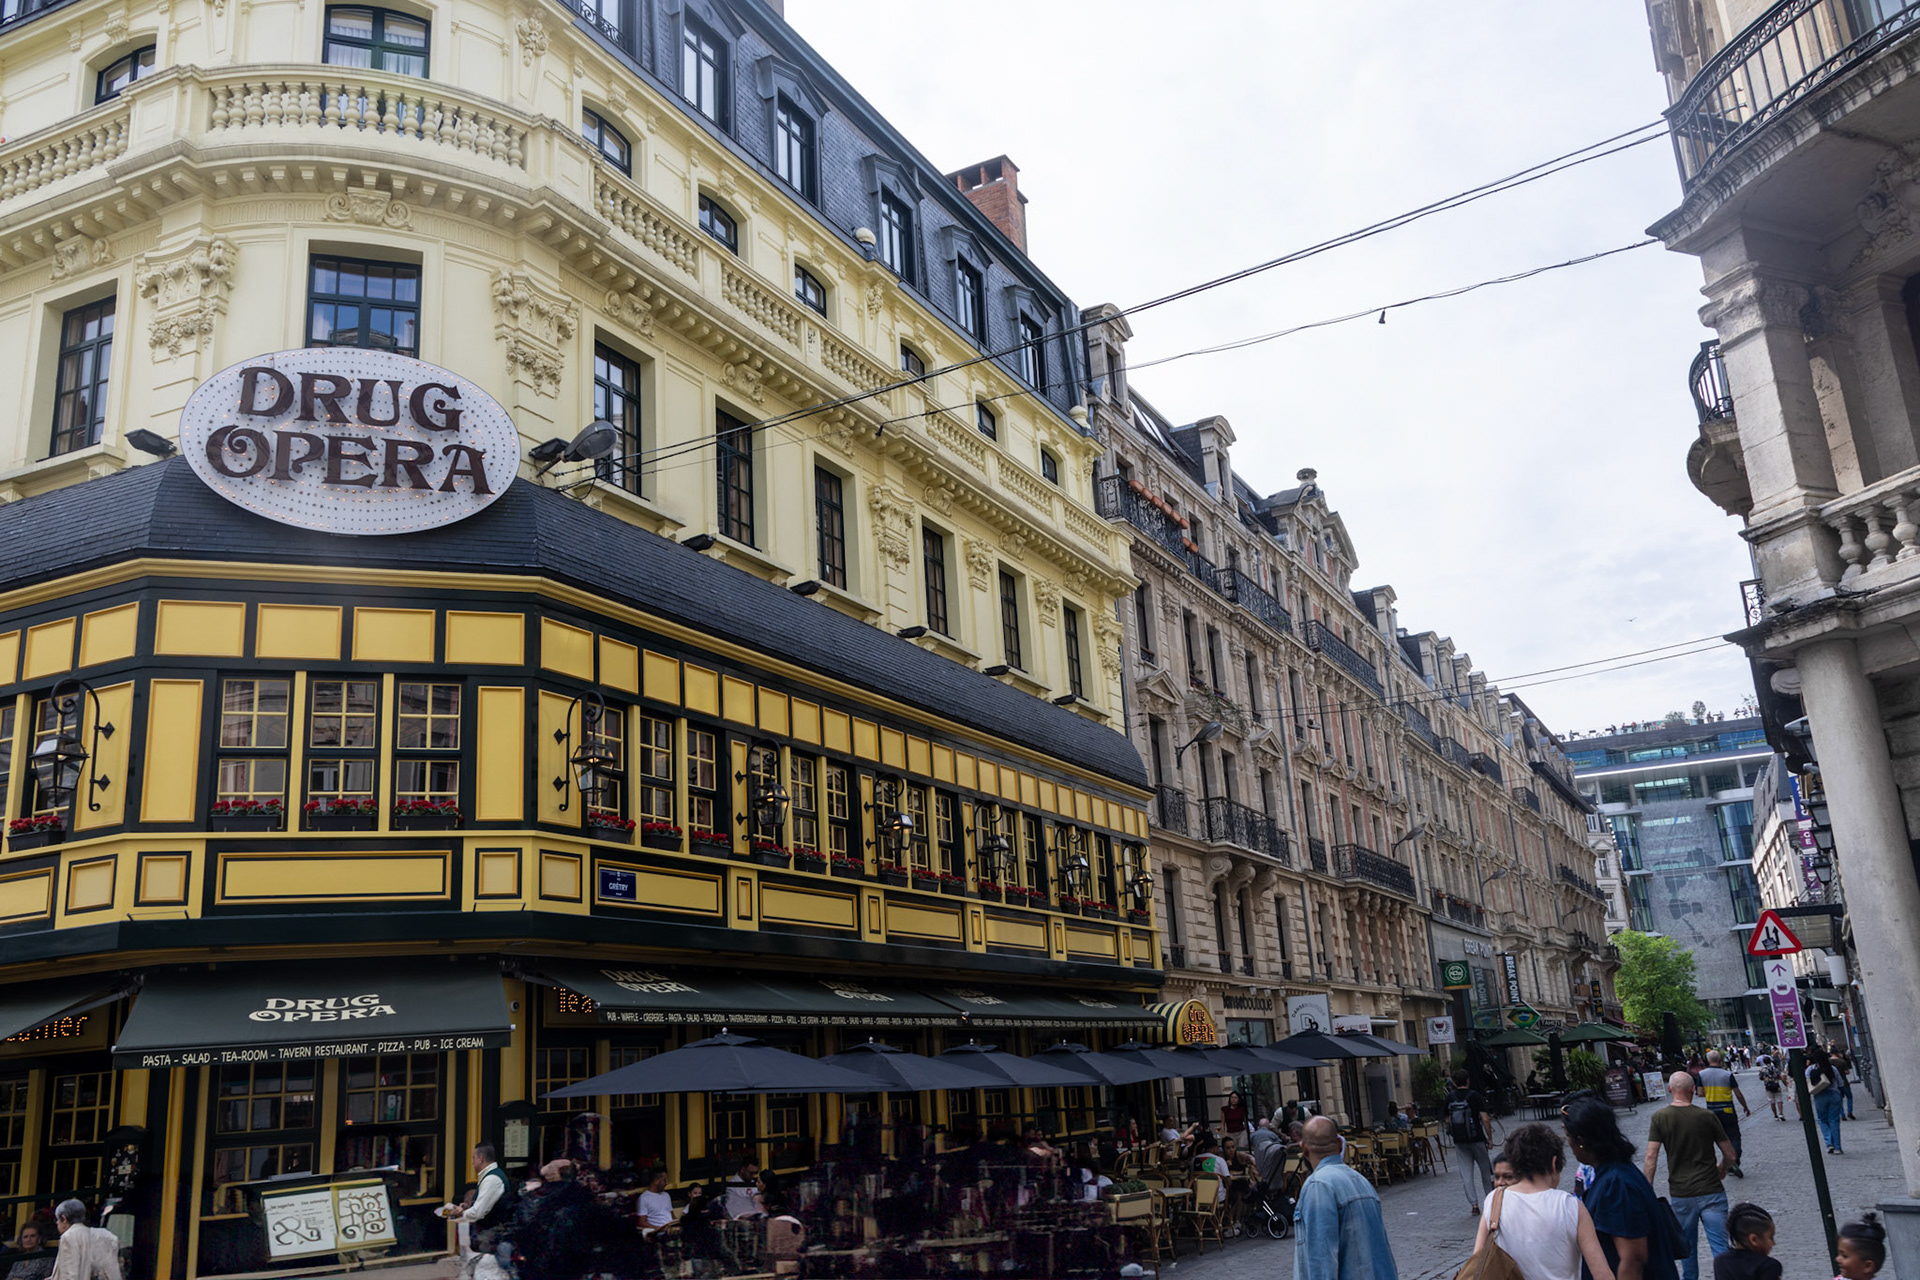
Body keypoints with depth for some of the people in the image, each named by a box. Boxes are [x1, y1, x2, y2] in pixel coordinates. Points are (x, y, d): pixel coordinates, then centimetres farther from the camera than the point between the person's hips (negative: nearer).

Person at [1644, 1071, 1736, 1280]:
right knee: (1720, 1247, 1)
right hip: (1712, 1192, -1)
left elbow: (1650, 1158, -10)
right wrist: (1722, 1169, 24)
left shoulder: (1660, 1118, -6)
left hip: (1680, 1195, 1)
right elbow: (1730, 1155, 3)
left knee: (1687, 1247, 18)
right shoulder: (1707, 1116, -5)